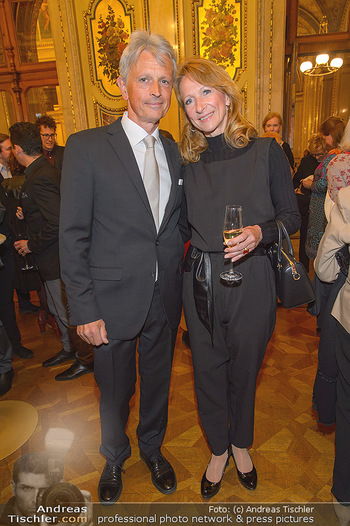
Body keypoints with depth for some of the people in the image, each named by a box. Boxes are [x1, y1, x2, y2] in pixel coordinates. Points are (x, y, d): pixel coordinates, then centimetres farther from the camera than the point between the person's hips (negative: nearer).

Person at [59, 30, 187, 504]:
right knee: (115, 390, 18)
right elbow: (73, 236, -11)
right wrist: (84, 309, -13)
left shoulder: (175, 152, 5)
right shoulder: (86, 147, -10)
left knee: (158, 381, 22)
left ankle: (152, 447, 51)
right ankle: (115, 458, 49)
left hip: (165, 300, 4)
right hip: (114, 302, -3)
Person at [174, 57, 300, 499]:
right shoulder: (188, 162, 4)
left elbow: (291, 216, -2)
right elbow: (186, 225, 10)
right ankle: (218, 450, 43)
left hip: (251, 280, -2)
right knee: (207, 370, 14)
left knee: (244, 370, 16)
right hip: (201, 280, 2)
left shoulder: (265, 151, -3)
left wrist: (260, 233, -20)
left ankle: (241, 444, 47)